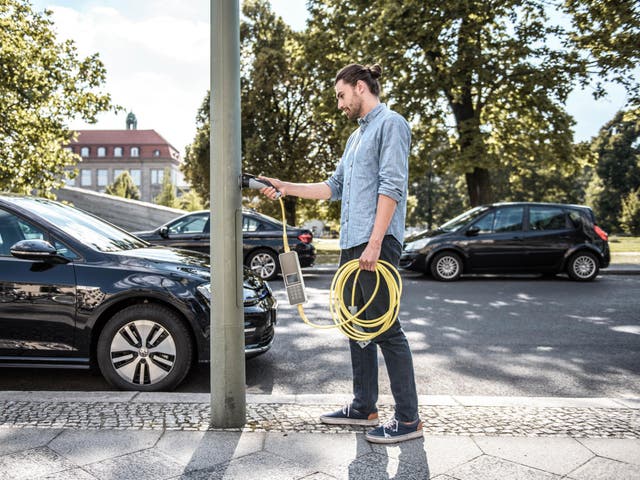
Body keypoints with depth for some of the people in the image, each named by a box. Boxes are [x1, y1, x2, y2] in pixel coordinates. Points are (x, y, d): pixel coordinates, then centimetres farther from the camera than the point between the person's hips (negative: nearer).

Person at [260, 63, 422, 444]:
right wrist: (286, 188, 19)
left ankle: (409, 419, 2)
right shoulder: (356, 136, 25)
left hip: (377, 242, -10)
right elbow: (335, 187, 26)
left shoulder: (391, 124, -4)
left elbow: (391, 186, -15)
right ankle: (364, 408, 23)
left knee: (385, 327, -8)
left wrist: (374, 244, -21)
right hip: (351, 243, 10)